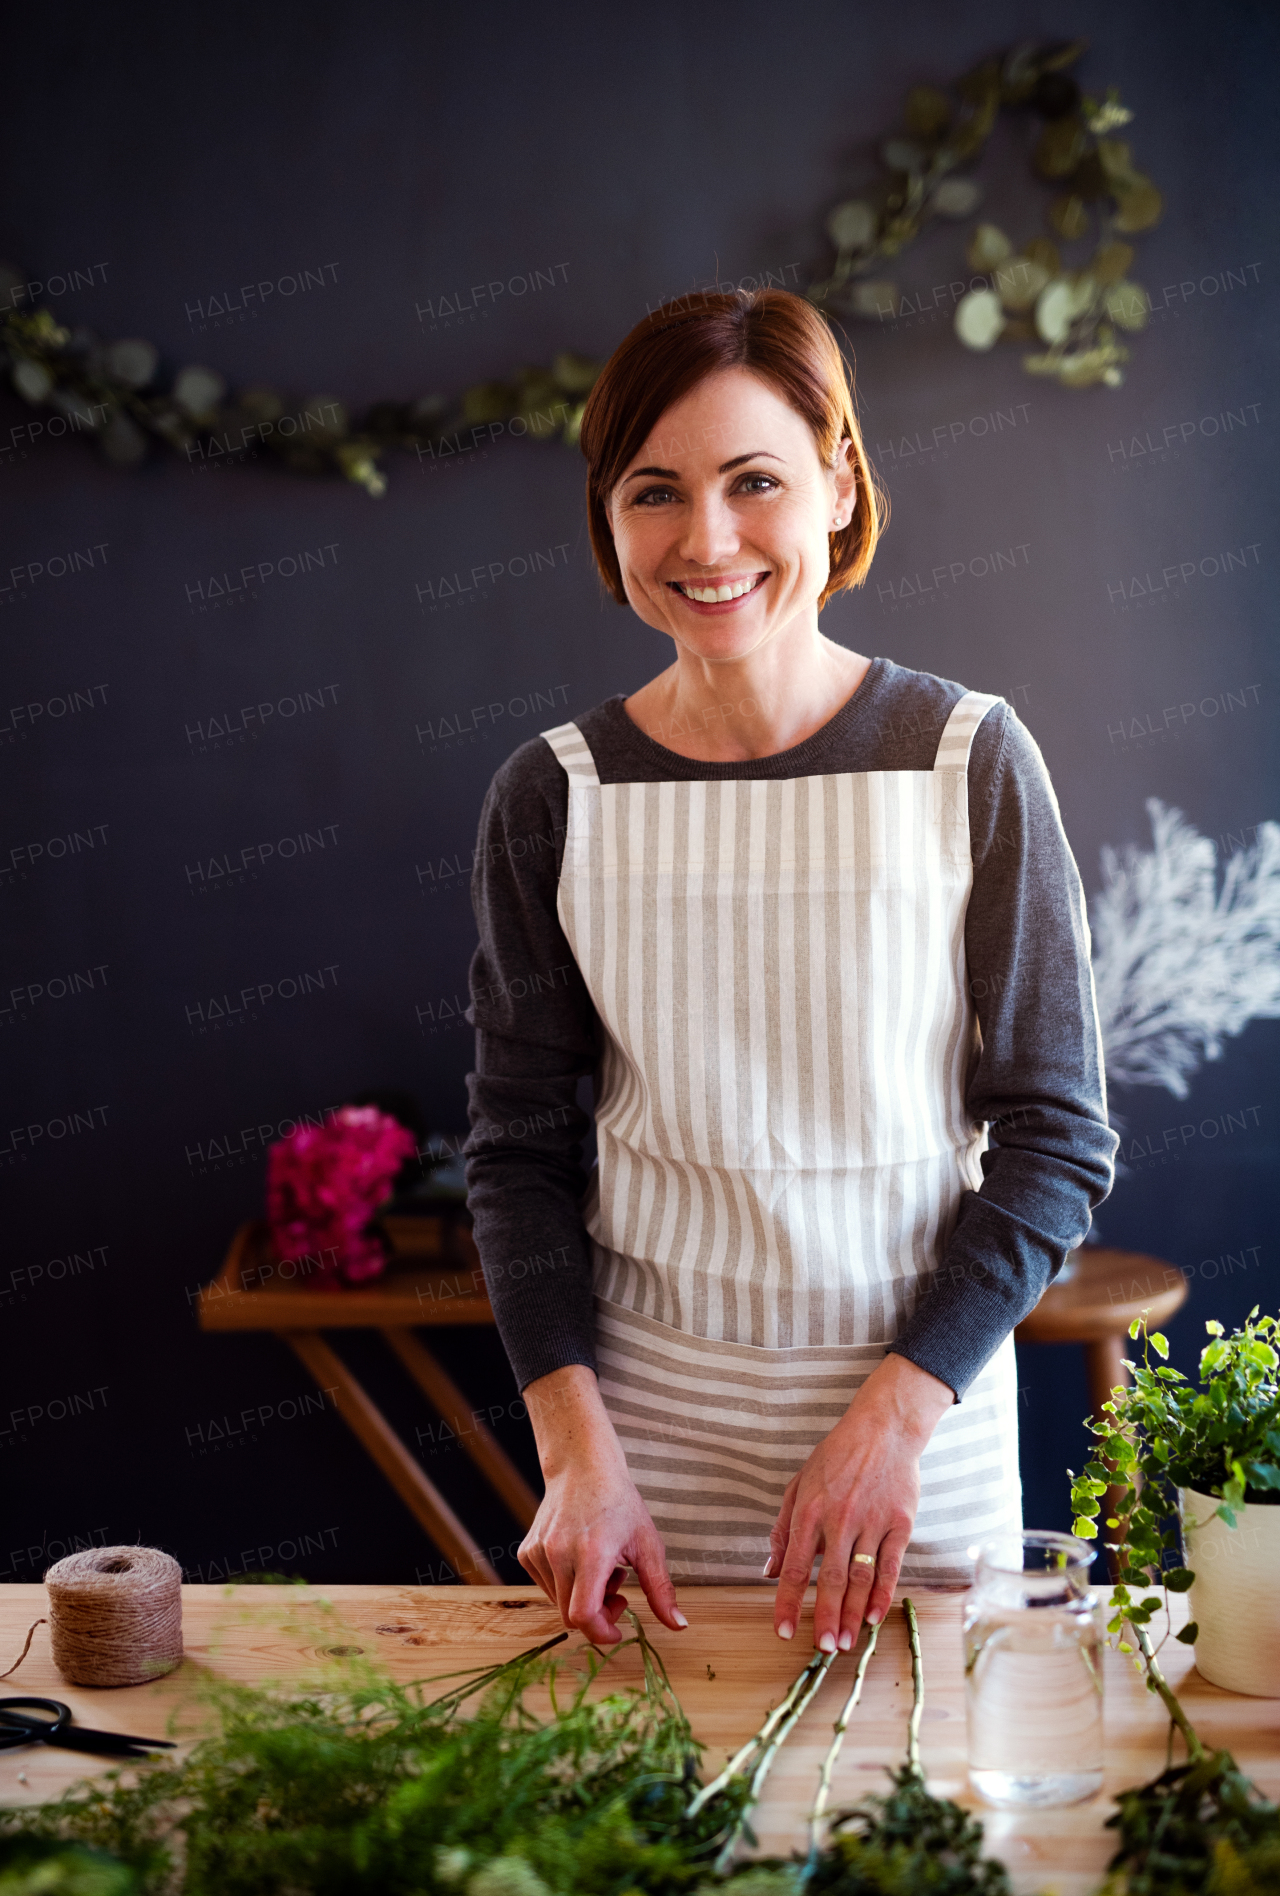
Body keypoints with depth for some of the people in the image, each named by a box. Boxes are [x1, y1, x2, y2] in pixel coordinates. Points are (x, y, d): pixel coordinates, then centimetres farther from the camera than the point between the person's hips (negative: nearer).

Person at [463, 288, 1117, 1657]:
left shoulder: (971, 761, -8)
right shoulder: (553, 798, -4)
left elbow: (1056, 1139, -5)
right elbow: (520, 1149, 1)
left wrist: (896, 1415, -14)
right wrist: (578, 1449, -9)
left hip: (922, 1400, -1)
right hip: (647, 1407, 1)